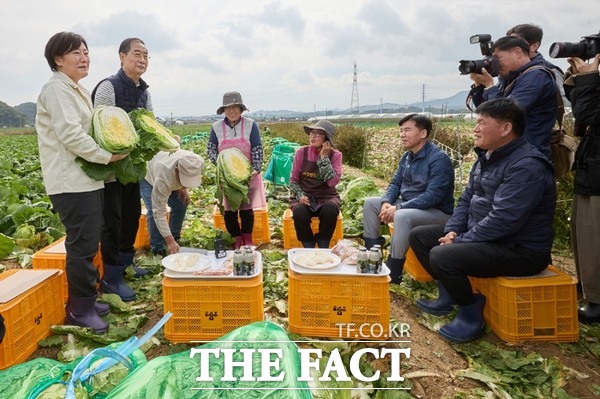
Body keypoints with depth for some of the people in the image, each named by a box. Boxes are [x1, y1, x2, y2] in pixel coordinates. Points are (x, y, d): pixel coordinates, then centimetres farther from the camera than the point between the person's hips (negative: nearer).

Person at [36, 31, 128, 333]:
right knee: (82, 245, -5)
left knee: (87, 243, 15)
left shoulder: (78, 90, 19)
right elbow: (70, 135, -21)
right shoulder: (56, 88, -11)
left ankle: (85, 300, 27)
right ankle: (79, 310, 8)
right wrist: (108, 156, -16)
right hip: (71, 181, -10)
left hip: (86, 178, 10)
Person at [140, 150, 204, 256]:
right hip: (147, 176, -6)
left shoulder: (198, 162, -34)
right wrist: (169, 241, -43)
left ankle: (175, 238, 17)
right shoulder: (163, 178, -48)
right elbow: (159, 212, -42)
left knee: (181, 203, -3)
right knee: (154, 211, -22)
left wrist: (183, 187, -18)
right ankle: (158, 249, -9)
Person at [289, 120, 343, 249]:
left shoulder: (335, 155, -3)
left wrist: (324, 157, -17)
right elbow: (293, 179, 3)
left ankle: (323, 246, -11)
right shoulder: (301, 152, -1)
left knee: (330, 210, -34)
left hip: (327, 197, 0)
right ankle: (308, 247, -10)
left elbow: (333, 182, -18)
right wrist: (300, 195, -16)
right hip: (304, 196, 0)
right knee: (299, 212, -33)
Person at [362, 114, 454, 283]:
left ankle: (393, 271, -25)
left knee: (402, 216, -36)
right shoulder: (407, 157, 7)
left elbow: (433, 196, -27)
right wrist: (387, 202, -12)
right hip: (408, 206, 9)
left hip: (437, 212, -9)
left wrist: (398, 208, -29)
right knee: (370, 203, 1)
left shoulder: (439, 159, -19)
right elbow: (395, 183, 10)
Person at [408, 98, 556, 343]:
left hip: (519, 250, -10)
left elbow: (503, 220, -29)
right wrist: (452, 231, -4)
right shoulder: (487, 157, 9)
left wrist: (459, 242, -21)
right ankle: (449, 295, 16)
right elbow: (466, 199, 12)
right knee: (419, 236, 8)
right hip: (483, 236, 10)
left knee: (442, 256, -31)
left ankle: (471, 315, -6)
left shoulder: (527, 166, -22)